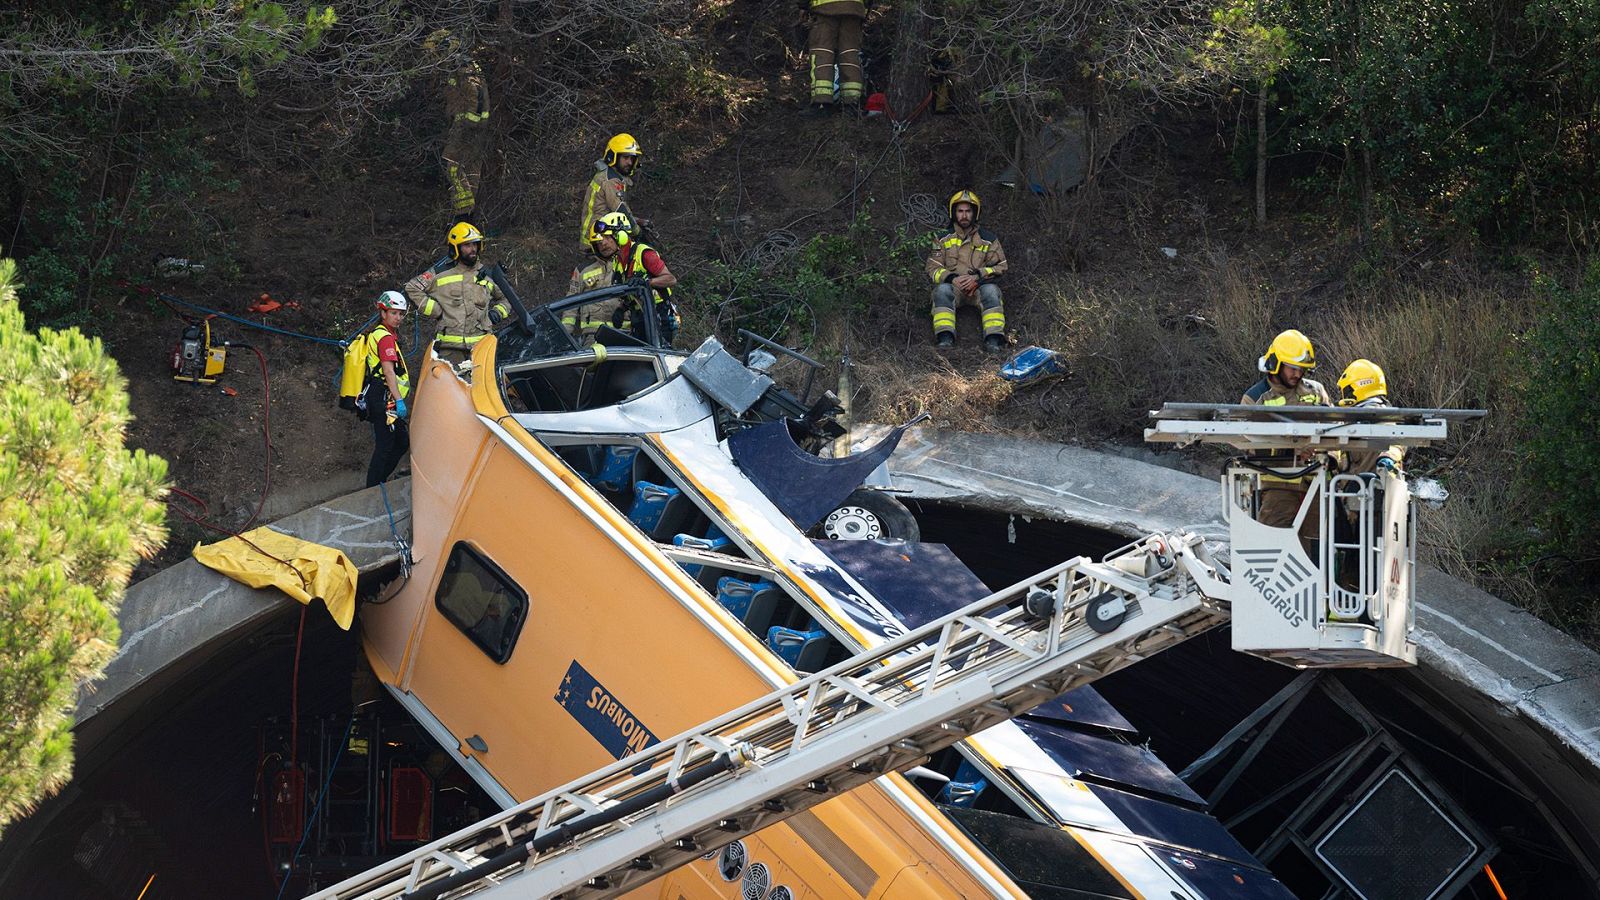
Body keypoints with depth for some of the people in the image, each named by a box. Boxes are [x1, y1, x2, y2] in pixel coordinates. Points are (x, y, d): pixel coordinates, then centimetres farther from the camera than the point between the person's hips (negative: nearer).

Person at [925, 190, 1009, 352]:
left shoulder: (988, 238, 10)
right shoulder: (944, 238, 12)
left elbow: (1000, 266, 6)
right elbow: (933, 268, 6)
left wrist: (978, 276, -11)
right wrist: (952, 278, -14)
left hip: (977, 285, 0)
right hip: (953, 284, 0)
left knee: (991, 290, -34)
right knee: (943, 290, -34)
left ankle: (994, 339, -42)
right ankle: (945, 337, -44)